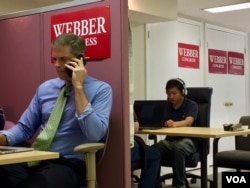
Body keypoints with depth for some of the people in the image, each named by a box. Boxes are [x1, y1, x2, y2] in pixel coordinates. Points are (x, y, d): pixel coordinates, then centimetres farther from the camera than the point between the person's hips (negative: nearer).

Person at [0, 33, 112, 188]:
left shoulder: (101, 89, -2)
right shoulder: (45, 88, 13)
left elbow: (94, 135, -17)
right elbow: (24, 128, 16)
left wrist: (79, 88, -16)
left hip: (69, 165, -4)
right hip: (37, 160, 5)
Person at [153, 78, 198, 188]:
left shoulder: (191, 105, -3)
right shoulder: (166, 105, 11)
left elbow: (188, 122, -23)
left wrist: (175, 124, -46)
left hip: (187, 140, -4)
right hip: (169, 140, 4)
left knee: (178, 149, -39)